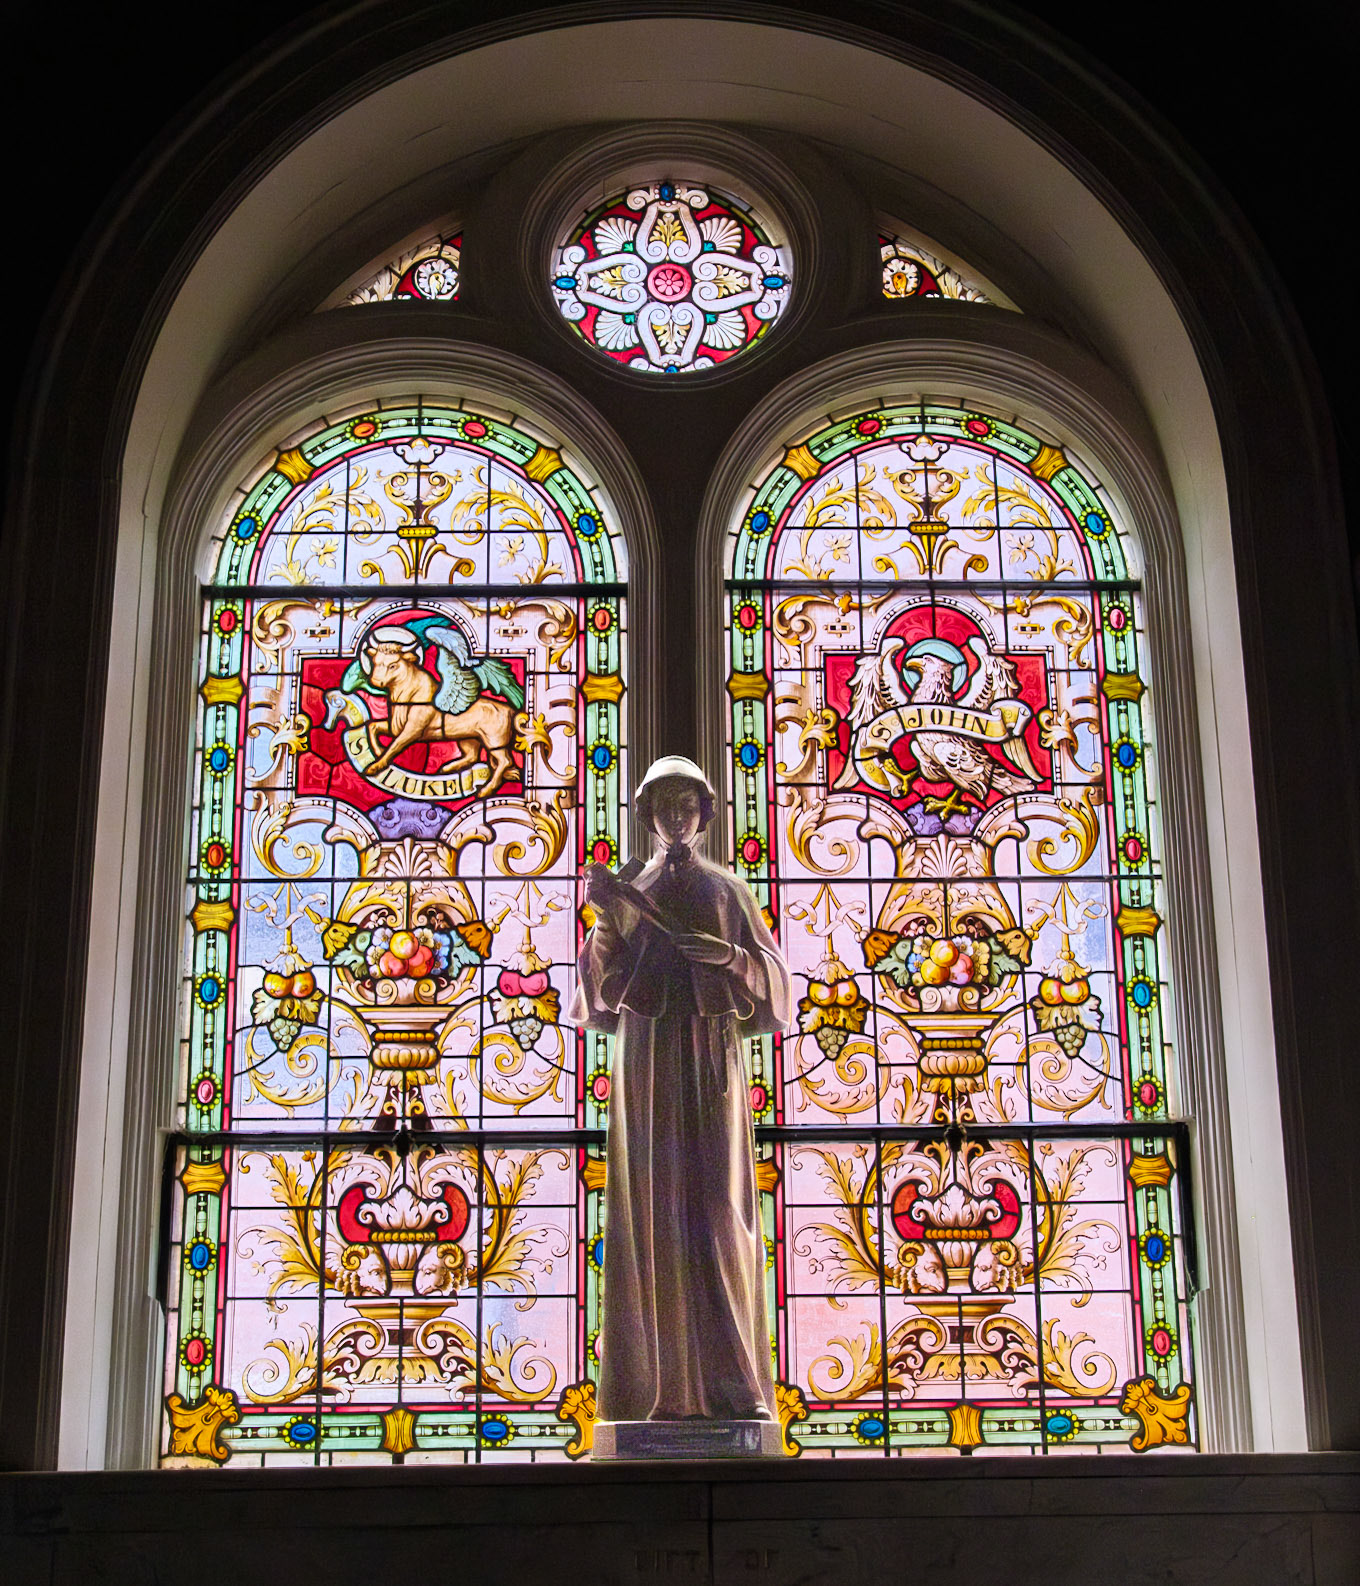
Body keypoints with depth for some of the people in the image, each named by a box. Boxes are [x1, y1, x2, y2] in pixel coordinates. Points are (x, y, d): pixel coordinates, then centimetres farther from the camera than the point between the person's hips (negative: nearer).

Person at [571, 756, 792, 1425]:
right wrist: (605, 917, -13)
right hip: (645, 1054, 0)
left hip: (712, 1056, 0)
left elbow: (771, 969, 9)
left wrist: (730, 955, -11)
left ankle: (732, 1380, -6)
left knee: (719, 1206, -8)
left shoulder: (728, 888, 15)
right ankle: (658, 1382, -5)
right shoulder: (627, 887, 14)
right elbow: (601, 976, 5)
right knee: (649, 1206, -6)